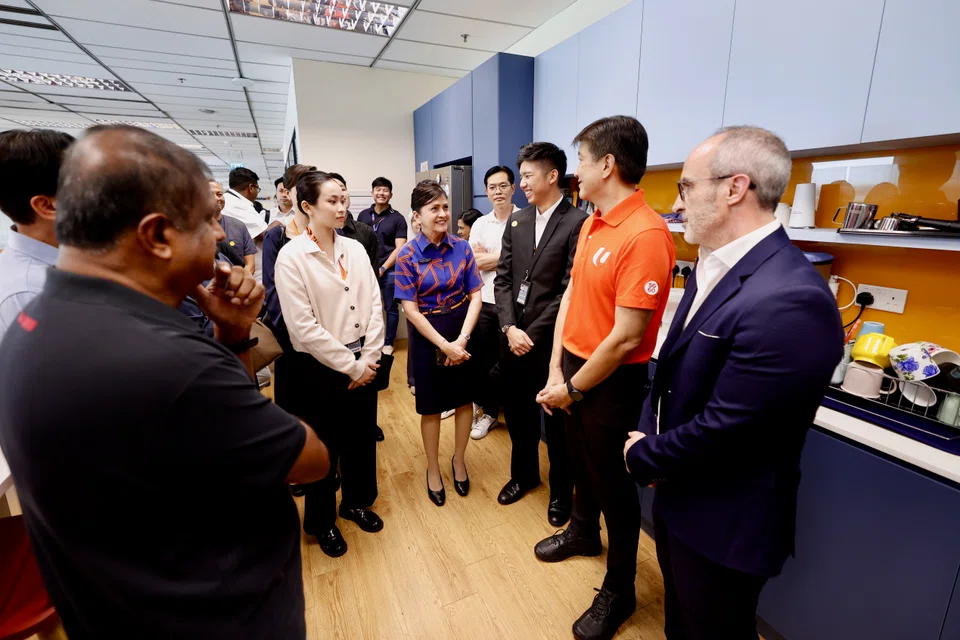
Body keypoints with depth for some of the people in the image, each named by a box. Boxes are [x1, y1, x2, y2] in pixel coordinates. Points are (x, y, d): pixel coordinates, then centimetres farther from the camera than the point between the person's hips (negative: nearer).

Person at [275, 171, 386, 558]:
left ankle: (356, 501, 44)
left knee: (362, 438, 18)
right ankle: (321, 521, 38)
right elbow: (303, 327, -17)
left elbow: (374, 305, 1)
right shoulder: (291, 256, -13)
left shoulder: (355, 249, 2)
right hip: (319, 368, -4)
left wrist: (368, 359, -7)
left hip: (362, 362, 5)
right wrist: (349, 366, -15)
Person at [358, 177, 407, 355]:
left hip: (389, 270, -2)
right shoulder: (363, 215, 8)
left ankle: (388, 342, 19)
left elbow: (399, 248, -6)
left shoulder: (397, 218, -1)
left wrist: (383, 268, -10)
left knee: (390, 307, 6)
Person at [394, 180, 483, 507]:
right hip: (427, 336, -2)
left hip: (463, 331, 2)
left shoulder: (462, 247, -4)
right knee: (431, 406, 12)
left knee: (464, 399, 14)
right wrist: (444, 344, -16)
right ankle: (433, 469, 34)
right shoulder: (407, 256, -10)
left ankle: (459, 459, 38)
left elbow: (475, 296, -5)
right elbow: (410, 309, -12)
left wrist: (462, 339, -16)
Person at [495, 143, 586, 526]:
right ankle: (524, 473, 44)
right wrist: (509, 328, -8)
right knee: (517, 412, 18)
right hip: (513, 336, 5)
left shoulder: (577, 222, -10)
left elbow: (570, 290, -15)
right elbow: (502, 279, 5)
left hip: (550, 340, -5)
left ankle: (561, 491, 35)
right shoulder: (516, 222, 9)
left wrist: (532, 334, -13)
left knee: (556, 420, 12)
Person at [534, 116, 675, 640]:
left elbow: (625, 338, -25)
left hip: (612, 382, -8)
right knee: (581, 462, 26)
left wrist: (572, 389, -13)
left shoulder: (645, 235, -24)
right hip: (573, 368, 8)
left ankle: (618, 592, 37)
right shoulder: (592, 224, 4)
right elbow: (570, 295, 5)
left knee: (613, 484, 12)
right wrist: (556, 370, 0)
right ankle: (582, 532, 55)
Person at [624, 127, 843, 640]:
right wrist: (648, 435, -5)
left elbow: (723, 431, -29)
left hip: (722, 520, -7)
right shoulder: (715, 266, 0)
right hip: (678, 491, 8)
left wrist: (642, 457, -13)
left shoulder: (789, 300, -31)